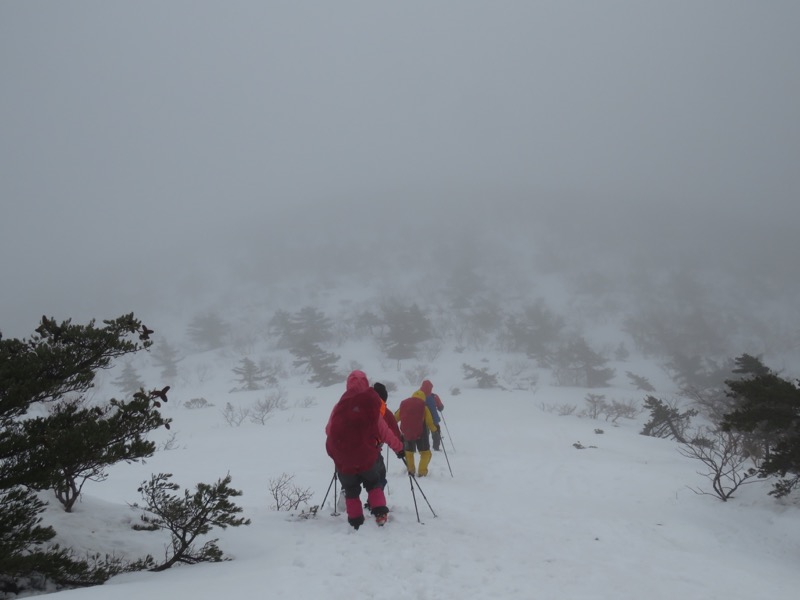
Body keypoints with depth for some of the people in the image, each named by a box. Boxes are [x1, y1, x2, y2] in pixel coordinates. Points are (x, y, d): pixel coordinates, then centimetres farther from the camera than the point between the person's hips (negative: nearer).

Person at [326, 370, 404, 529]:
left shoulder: (339, 407, -7)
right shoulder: (371, 408, -8)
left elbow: (329, 430, 6)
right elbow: (385, 432, -1)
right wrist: (399, 448, 14)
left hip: (344, 461, 0)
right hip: (367, 459, 0)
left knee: (351, 491, 18)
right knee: (373, 484, 23)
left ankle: (355, 521, 12)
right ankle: (380, 513, 7)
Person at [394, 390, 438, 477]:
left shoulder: (403, 404, 6)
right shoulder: (423, 406, -4)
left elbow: (395, 418, 14)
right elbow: (429, 422, -6)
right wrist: (435, 429, 13)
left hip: (406, 433, 3)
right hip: (420, 434, -3)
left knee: (409, 452, 24)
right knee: (425, 453, 10)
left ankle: (411, 470, 20)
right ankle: (422, 472, 0)